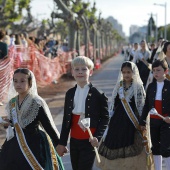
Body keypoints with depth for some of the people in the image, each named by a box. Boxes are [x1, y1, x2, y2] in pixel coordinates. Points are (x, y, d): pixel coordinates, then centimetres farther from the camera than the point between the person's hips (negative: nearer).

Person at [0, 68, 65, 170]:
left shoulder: (37, 103, -15)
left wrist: (59, 145, -10)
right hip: (16, 145, 6)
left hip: (35, 145, -6)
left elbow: (48, 125, -13)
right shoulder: (12, 102, 3)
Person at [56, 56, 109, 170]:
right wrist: (62, 142, 10)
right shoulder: (70, 93, 8)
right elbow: (66, 119, 10)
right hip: (74, 140, 5)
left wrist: (97, 137, -18)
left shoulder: (98, 95, -8)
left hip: (89, 141, -5)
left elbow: (105, 118, -6)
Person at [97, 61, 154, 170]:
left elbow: (141, 108, -4)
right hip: (118, 120, 4)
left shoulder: (138, 87, -4)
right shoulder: (119, 86, 8)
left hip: (132, 122, -4)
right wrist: (110, 119, 10)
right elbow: (113, 105, 12)